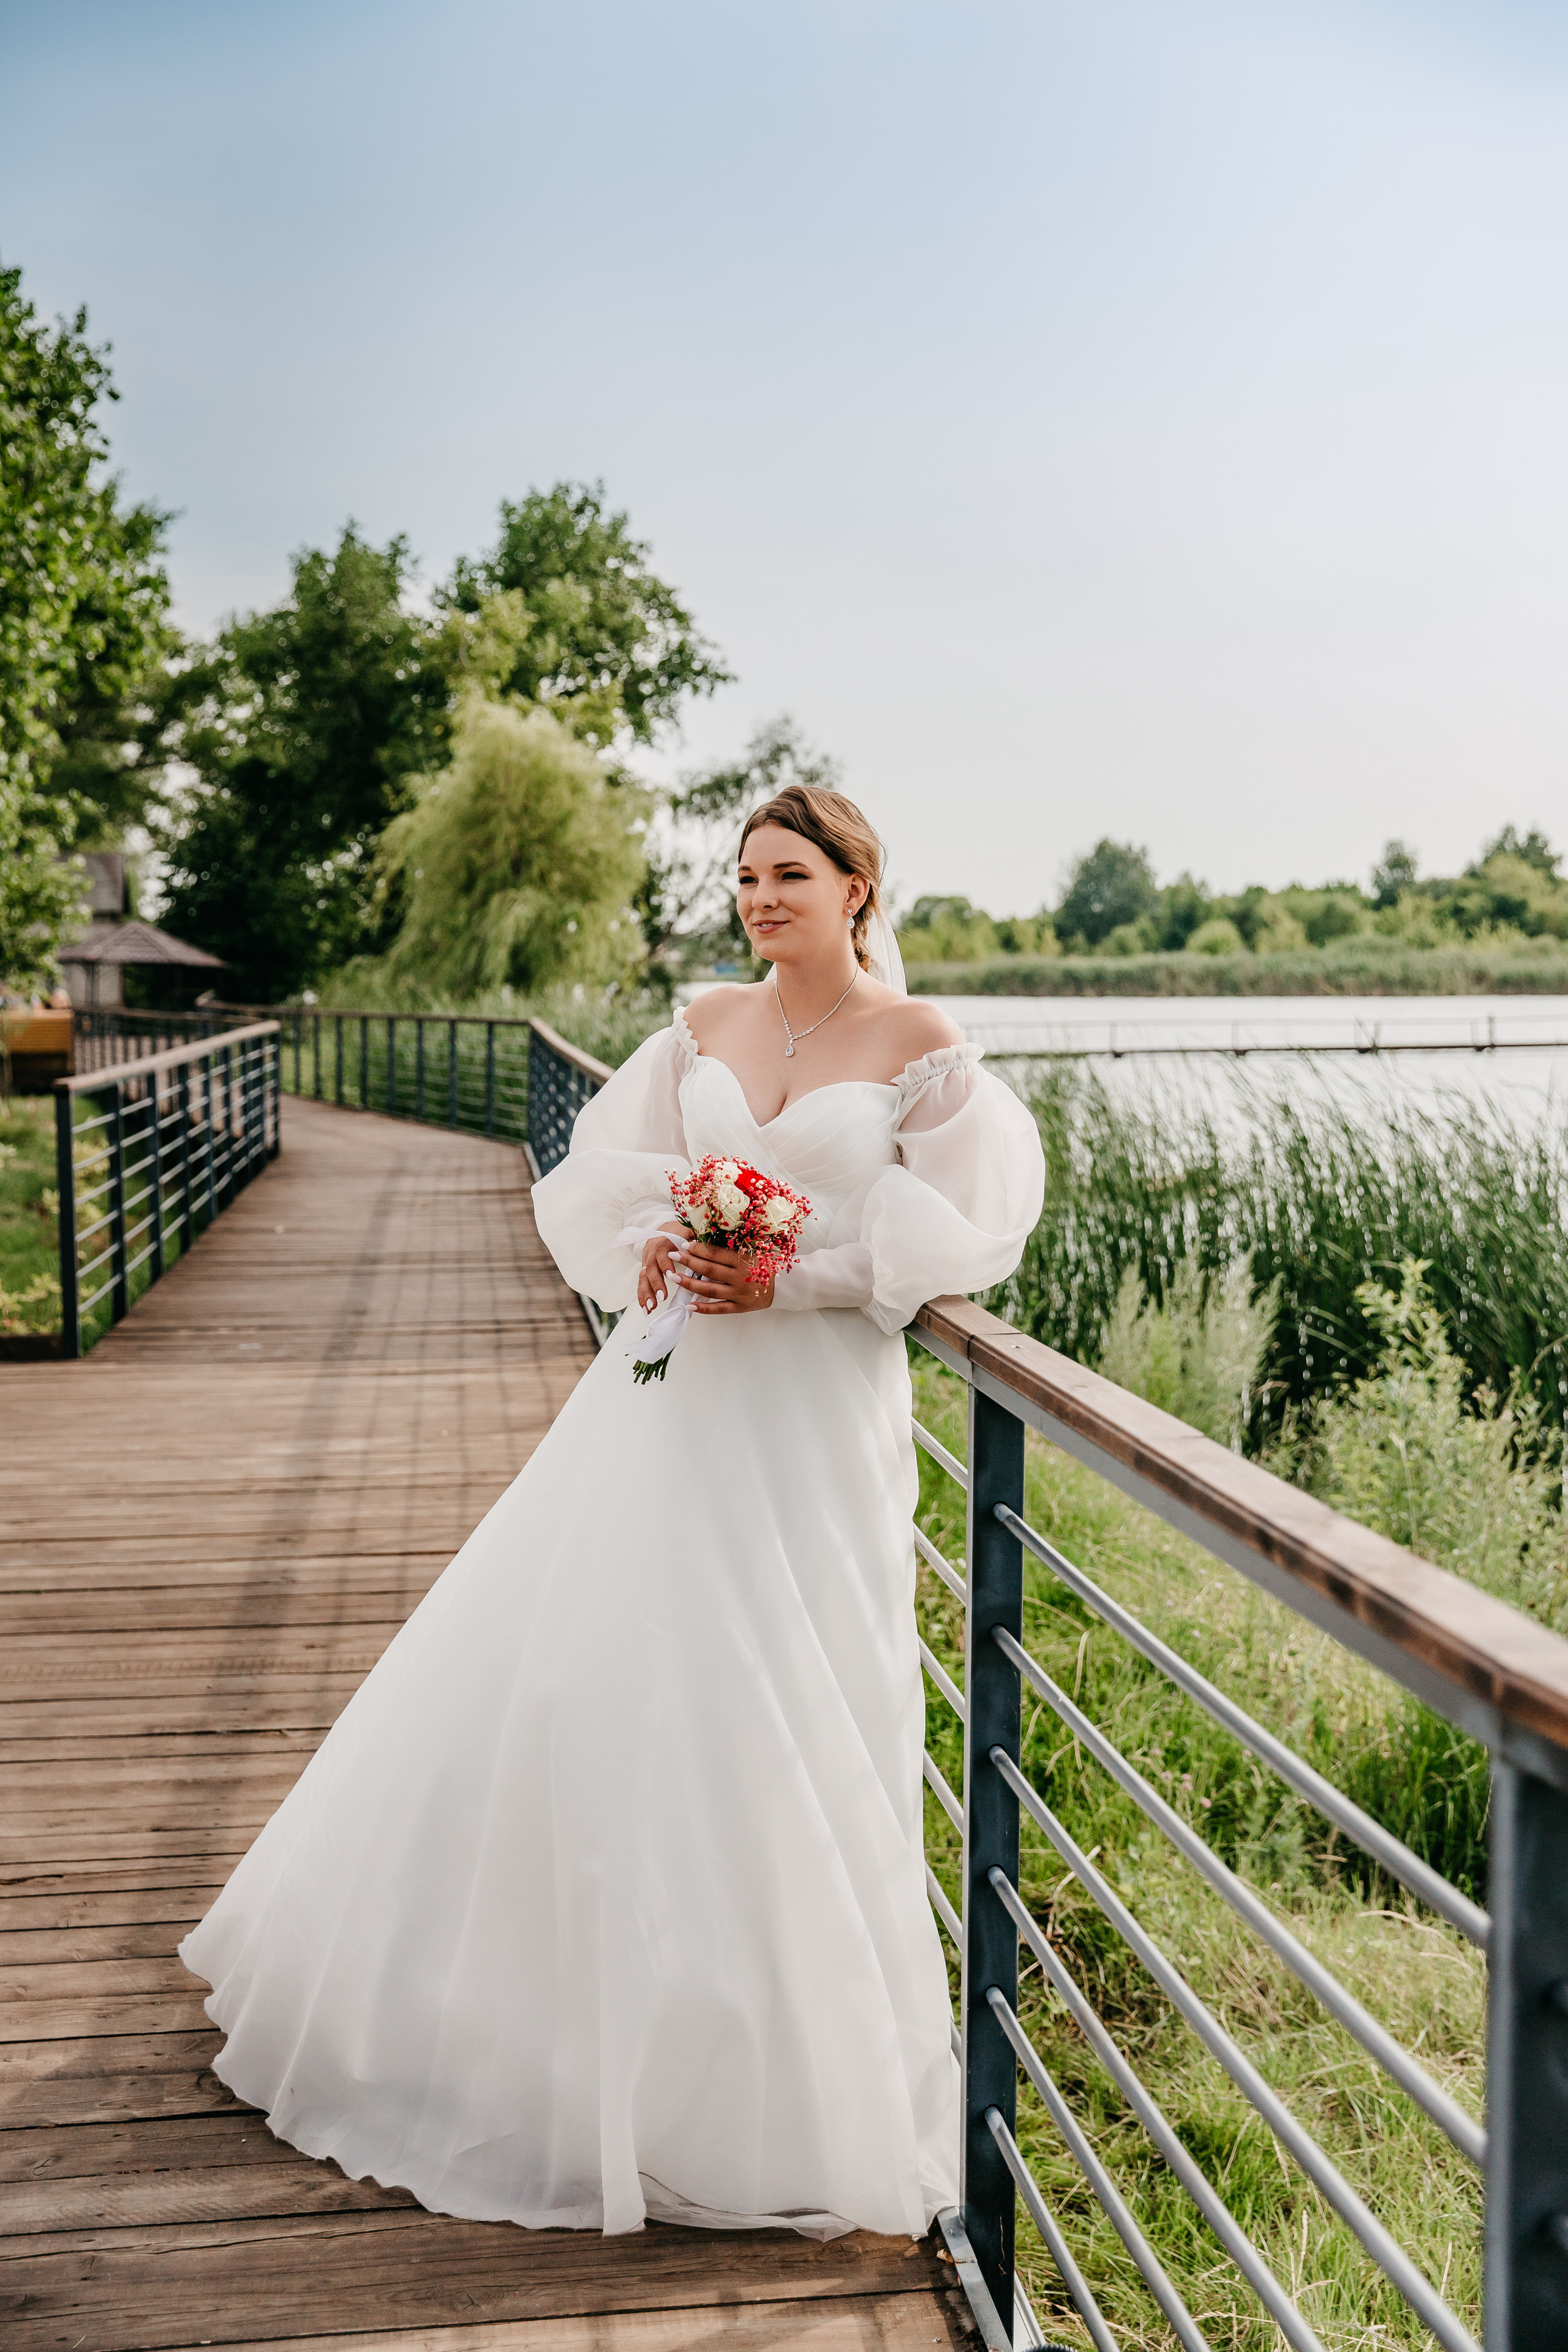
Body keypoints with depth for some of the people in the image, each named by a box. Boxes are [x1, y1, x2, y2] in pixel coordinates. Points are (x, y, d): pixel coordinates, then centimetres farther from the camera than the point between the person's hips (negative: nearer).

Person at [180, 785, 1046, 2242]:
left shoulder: (919, 1046, -2)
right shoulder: (704, 1026, 10)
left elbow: (955, 1234, -6)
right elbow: (605, 1175, 9)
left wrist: (797, 1277, -15)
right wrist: (653, 1247, -12)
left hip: (813, 1409, -4)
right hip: (673, 1392, 5)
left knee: (770, 1720, -2)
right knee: (574, 1668, 8)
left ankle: (774, 2081, 17)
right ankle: (551, 2002, 29)